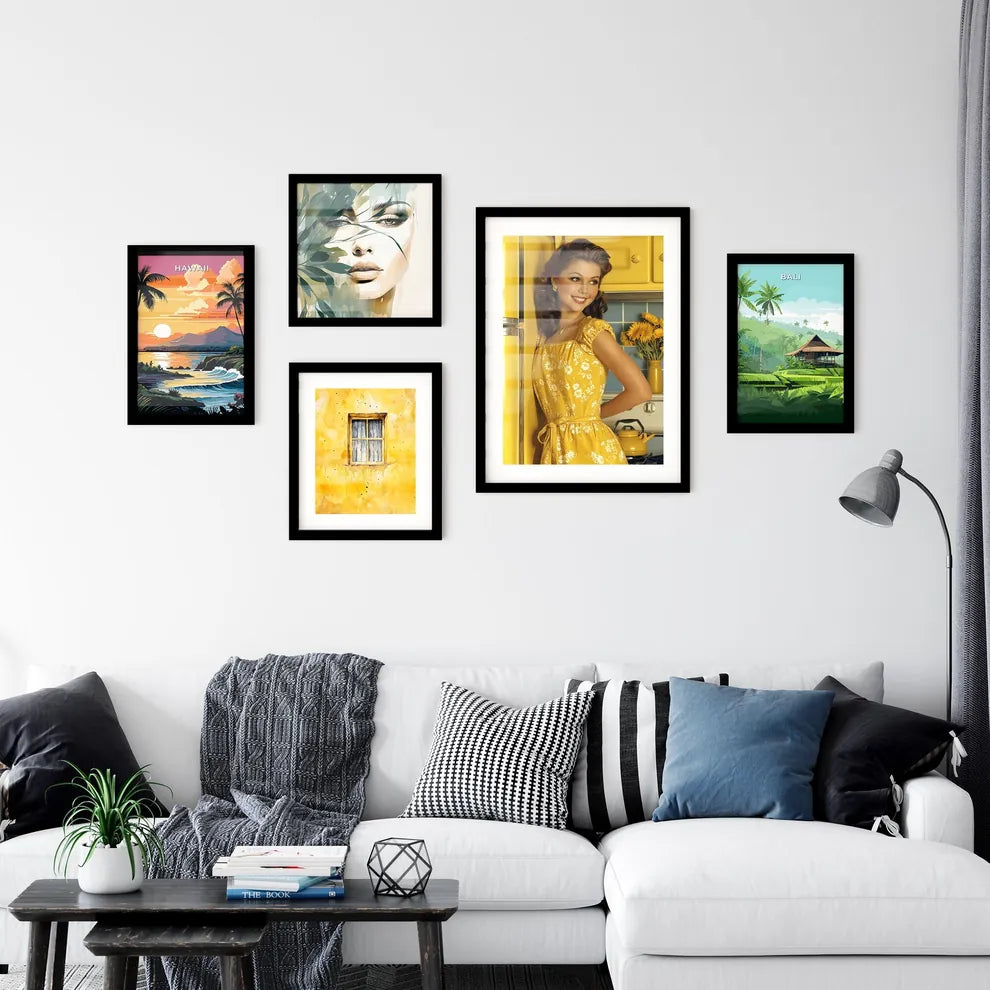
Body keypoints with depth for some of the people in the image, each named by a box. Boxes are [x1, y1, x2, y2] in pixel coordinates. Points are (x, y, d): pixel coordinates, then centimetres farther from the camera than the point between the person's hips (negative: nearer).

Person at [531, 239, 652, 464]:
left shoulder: (593, 330, -10)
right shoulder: (545, 333, 8)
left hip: (591, 447, -5)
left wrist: (592, 413, -2)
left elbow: (640, 391, -13)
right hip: (554, 447, 6)